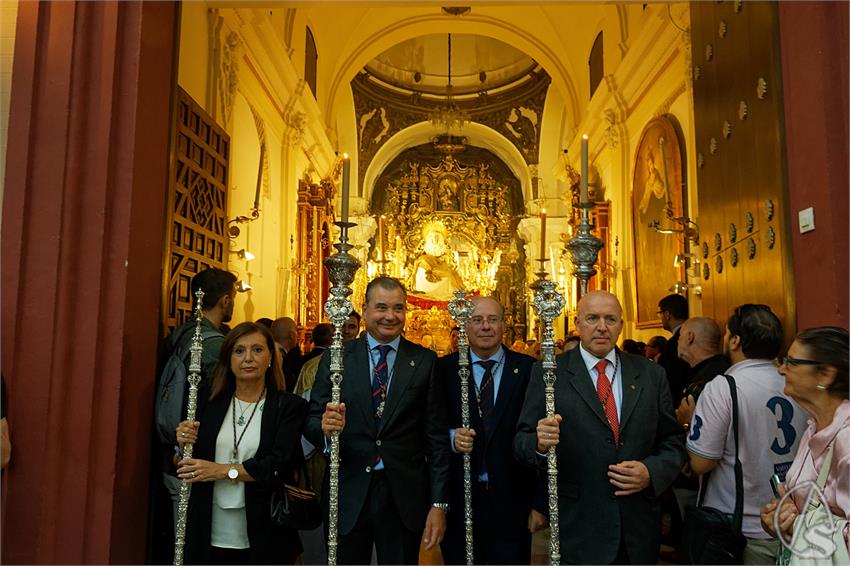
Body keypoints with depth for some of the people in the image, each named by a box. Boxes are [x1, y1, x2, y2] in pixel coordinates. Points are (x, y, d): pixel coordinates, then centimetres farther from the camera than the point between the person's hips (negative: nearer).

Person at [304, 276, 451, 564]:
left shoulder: (425, 361, -1)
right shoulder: (336, 359, 0)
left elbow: (437, 437, -2)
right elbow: (311, 420, 0)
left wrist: (439, 503, -5)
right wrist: (325, 427, -23)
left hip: (405, 495, 0)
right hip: (347, 494, 0)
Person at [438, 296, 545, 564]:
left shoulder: (528, 370, -3)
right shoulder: (444, 369, 1)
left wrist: (541, 503, -5)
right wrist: (451, 437, -16)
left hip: (512, 502, -1)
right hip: (458, 500, 1)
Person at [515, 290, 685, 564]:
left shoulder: (651, 374, 4)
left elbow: (673, 441, 7)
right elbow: (522, 441, -6)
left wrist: (652, 472, -12)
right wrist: (540, 443, -27)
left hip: (639, 529, 3)